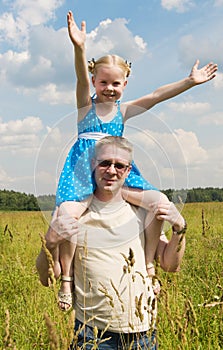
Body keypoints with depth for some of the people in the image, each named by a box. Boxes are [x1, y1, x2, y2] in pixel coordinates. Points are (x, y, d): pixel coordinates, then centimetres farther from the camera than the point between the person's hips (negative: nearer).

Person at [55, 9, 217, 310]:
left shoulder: (124, 111, 13)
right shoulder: (86, 105, 4)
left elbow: (156, 96, 3)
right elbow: (81, 79, -16)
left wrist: (190, 81, -5)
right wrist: (79, 48, -36)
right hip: (83, 174, -3)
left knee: (160, 202, -17)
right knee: (67, 213, -31)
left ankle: (148, 265, -3)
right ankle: (67, 278, -11)